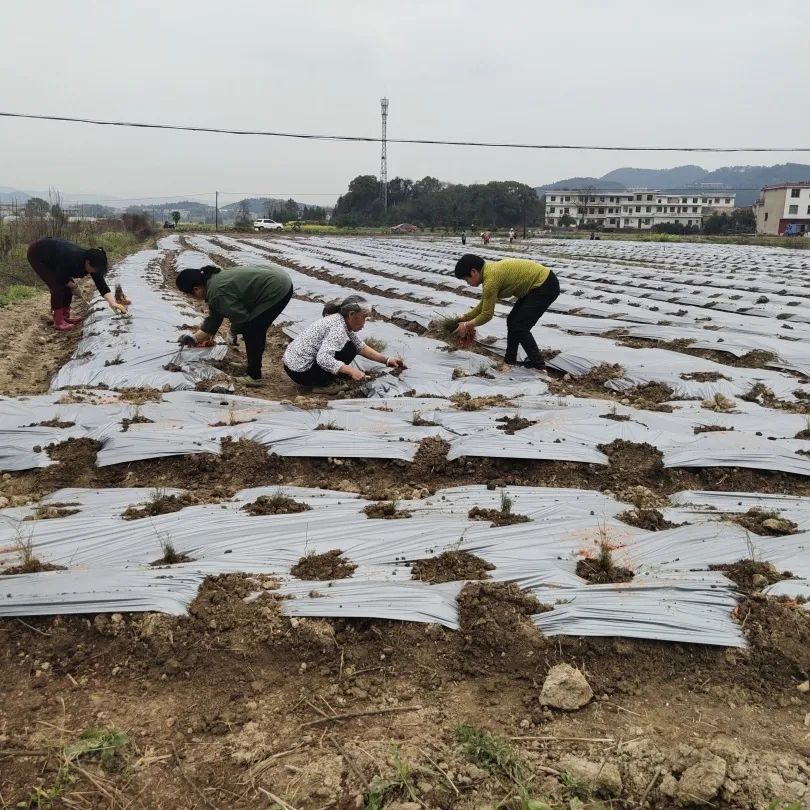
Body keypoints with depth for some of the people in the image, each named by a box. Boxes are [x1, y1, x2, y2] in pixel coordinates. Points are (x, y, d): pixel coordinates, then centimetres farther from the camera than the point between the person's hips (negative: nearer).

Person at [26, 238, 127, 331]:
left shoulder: (91, 260, -16)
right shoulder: (73, 259, -38)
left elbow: (101, 284, -18)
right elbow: (60, 278, -27)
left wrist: (113, 303, -27)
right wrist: (73, 285, -9)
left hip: (51, 257, 8)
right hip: (37, 255, -8)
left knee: (67, 286, 1)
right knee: (57, 287, -16)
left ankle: (65, 317, 12)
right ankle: (58, 322, -10)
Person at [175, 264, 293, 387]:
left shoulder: (218, 292, -20)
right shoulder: (214, 281, 11)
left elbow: (239, 317, -17)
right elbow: (214, 317, 18)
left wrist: (233, 333, 1)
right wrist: (195, 338, 22)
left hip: (277, 289, -10)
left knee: (250, 330, -6)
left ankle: (253, 376, 0)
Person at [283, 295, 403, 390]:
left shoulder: (342, 322, 6)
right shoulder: (338, 327, -23)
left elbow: (361, 347, 17)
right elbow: (323, 359, -34)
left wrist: (386, 360, 13)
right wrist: (351, 371, -33)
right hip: (300, 373, -9)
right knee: (349, 349, -14)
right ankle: (324, 383, -6)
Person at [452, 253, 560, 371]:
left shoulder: (491, 278, -24)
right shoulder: (490, 270, 5)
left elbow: (487, 314, -15)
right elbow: (484, 304, 18)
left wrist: (467, 326, -3)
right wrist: (466, 317, 16)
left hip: (546, 286, -10)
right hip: (537, 285, 10)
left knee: (519, 327, -9)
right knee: (512, 321, 15)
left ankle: (539, 366, -2)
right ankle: (510, 361, 24)